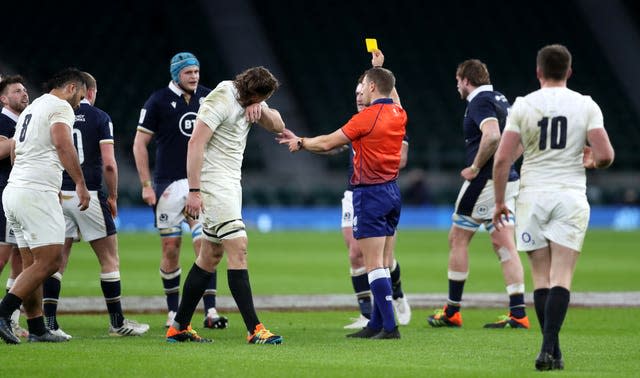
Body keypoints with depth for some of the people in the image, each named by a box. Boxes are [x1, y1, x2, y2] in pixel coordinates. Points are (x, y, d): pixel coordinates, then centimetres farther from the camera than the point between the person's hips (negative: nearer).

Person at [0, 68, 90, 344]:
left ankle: (37, 329, 8)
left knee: (32, 265, 9)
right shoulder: (61, 107, -2)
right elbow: (62, 144, -20)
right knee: (48, 261, -10)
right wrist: (80, 183, -22)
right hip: (36, 192, -10)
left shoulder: (30, 109, 26)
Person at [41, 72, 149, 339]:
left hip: (58, 196, 3)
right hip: (88, 196, -3)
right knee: (110, 259, 7)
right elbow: (109, 164, -8)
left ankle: (49, 322, -1)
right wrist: (113, 197, 5)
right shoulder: (99, 118, -2)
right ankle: (117, 322, 9)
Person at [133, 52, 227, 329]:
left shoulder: (207, 97, 6)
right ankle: (173, 313, 14)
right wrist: (146, 185, -7)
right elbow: (140, 143, -1)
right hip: (169, 184, -2)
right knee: (171, 248, 2)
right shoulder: (158, 101, -4)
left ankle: (210, 311, -11)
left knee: (205, 246, -9)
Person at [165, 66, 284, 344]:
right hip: (213, 182, -10)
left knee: (212, 254, 10)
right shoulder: (221, 100, -18)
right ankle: (254, 330, -18)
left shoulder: (249, 99, 10)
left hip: (230, 183, 10)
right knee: (237, 248, -15)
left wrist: (261, 110, -10)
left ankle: (179, 327, 15)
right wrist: (194, 190, -26)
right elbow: (196, 142, -22)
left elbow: (277, 125, 13)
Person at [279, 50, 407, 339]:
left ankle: (389, 326, -14)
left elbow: (327, 143, -5)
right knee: (383, 263, 10)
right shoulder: (398, 115, 7)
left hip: (371, 194, -8)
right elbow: (391, 97, 35)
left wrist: (300, 142, 12)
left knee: (374, 265, -9)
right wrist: (379, 68, 41)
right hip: (392, 192, 8)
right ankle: (376, 324, 14)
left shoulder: (366, 118, -14)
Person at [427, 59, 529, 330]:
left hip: (485, 181, -9)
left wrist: (475, 167, -18)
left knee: (458, 238, 4)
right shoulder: (500, 100, 17)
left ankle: (452, 312, 9)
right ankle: (518, 313, -5)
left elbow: (492, 135, -29)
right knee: (504, 244, 4)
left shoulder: (479, 102, -13)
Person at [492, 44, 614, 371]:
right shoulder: (586, 106, 0)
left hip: (533, 196, 1)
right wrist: (591, 162, 17)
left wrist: (499, 201, 7)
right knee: (561, 276, -3)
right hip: (570, 196, 0)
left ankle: (553, 351, 6)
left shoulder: (522, 106, -1)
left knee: (541, 276, 8)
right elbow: (606, 156, -7)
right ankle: (549, 347, -17)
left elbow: (502, 159, -4)